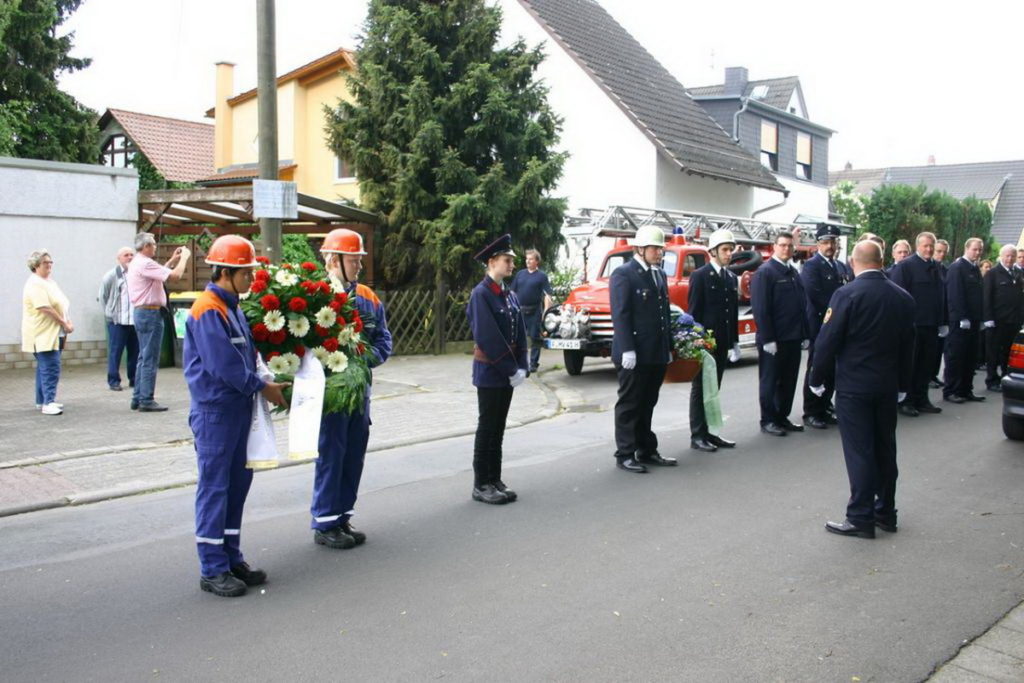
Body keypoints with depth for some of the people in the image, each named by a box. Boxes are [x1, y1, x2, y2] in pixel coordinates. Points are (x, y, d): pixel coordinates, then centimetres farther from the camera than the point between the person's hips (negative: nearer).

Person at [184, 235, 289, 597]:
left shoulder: (232, 307, 14)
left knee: (237, 483, 14)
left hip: (238, 407, 9)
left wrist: (263, 383, 4)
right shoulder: (208, 311, -16)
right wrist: (262, 387, -12)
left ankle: (232, 559, 25)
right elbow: (224, 365, -21)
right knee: (214, 487, -2)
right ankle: (212, 570, 7)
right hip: (215, 411, -9)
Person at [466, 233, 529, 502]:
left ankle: (494, 481, 19)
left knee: (498, 428, 12)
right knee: (487, 428, 0)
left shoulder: (510, 295, 11)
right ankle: (481, 485, 8)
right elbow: (487, 338, -20)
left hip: (508, 372, 7)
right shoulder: (481, 294, -14)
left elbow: (520, 334, 8)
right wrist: (511, 369, -18)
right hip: (489, 371, -7)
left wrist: (521, 367, -3)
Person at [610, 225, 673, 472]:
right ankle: (624, 455, 7)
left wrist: (669, 347, 15)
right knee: (629, 405, 1)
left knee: (647, 405, 14)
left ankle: (647, 451, 22)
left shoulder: (659, 275, 16)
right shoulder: (623, 274, -8)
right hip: (634, 355, -7)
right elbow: (620, 315, -14)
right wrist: (627, 350, -20)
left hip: (656, 354, 7)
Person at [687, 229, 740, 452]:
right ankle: (697, 435, 4)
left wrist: (734, 342, 13)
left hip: (722, 343, 7)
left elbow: (734, 311, 15)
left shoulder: (731, 277, 12)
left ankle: (709, 432, 17)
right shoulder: (700, 275, -8)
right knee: (700, 389, 0)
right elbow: (693, 311, -11)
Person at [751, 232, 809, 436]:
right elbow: (760, 309, -15)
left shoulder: (793, 272, 14)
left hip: (793, 338, 7)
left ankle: (782, 417, 24)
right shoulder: (764, 272, -9)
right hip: (773, 340, -7)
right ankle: (767, 421, 12)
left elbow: (802, 304, 16)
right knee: (770, 381, 3)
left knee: (789, 380, 13)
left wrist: (804, 334, 11)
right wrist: (767, 339, -19)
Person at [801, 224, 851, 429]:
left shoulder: (841, 266, 16)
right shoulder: (811, 266, -8)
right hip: (820, 326, -7)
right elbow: (817, 296, -16)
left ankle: (825, 407, 21)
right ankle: (811, 412, 5)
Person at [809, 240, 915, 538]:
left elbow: (828, 341, -14)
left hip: (853, 386, -6)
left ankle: (861, 517, 3)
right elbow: (908, 346, 11)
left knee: (859, 451, -2)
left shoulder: (846, 295, -14)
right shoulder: (903, 298, 5)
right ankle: (885, 512, 23)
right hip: (888, 387, 6)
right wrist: (902, 385, 19)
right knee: (885, 448, 14)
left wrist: (818, 379, -2)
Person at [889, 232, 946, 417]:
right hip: (912, 324, -6)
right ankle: (905, 402, 10)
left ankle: (921, 400, 21)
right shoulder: (906, 266, -8)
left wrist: (942, 322, 12)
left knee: (926, 365, 11)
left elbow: (942, 295, 16)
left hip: (931, 325, 7)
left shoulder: (936, 267, 13)